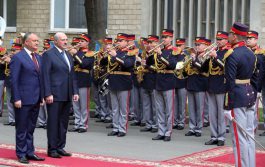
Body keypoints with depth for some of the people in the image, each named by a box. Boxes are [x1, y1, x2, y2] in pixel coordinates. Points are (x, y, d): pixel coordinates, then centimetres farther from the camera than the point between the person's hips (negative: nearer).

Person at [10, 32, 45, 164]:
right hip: (23, 100, -7)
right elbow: (13, 80, -11)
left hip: (35, 99, 7)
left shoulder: (38, 57, 14)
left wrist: (41, 96, 10)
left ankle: (30, 152, 20)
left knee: (31, 128, 13)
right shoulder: (18, 58, -9)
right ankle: (21, 154, 10)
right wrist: (16, 99, -15)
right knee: (22, 129, 3)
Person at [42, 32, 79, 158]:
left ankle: (60, 147, 18)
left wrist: (75, 91, 11)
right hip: (54, 95, -7)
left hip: (67, 96, 7)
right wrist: (48, 94, -16)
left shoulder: (68, 55, 17)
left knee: (63, 123, 10)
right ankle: (52, 149, 5)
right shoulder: (48, 54, -6)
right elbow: (45, 75, -11)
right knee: (53, 122, -1)